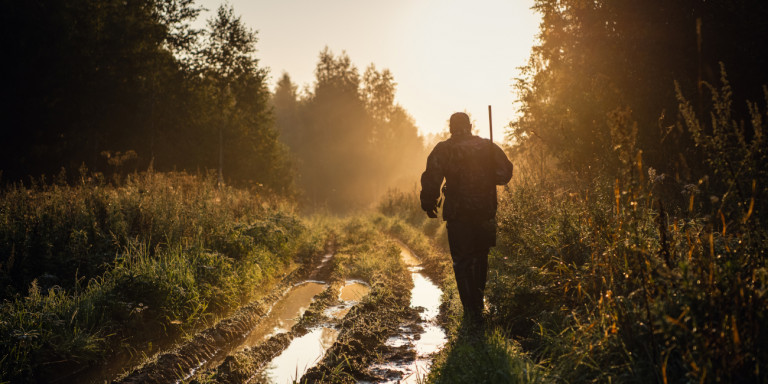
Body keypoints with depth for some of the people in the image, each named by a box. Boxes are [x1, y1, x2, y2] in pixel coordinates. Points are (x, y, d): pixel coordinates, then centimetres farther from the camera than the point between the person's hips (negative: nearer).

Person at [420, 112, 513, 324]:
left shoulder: (443, 150, -4)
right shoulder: (489, 147, 4)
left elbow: (431, 179, -10)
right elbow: (505, 173, 3)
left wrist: (428, 204, 3)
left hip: (458, 214, -3)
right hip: (485, 212, 3)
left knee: (462, 262, 4)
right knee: (480, 259, 19)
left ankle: (472, 310, 0)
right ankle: (477, 304, 31)